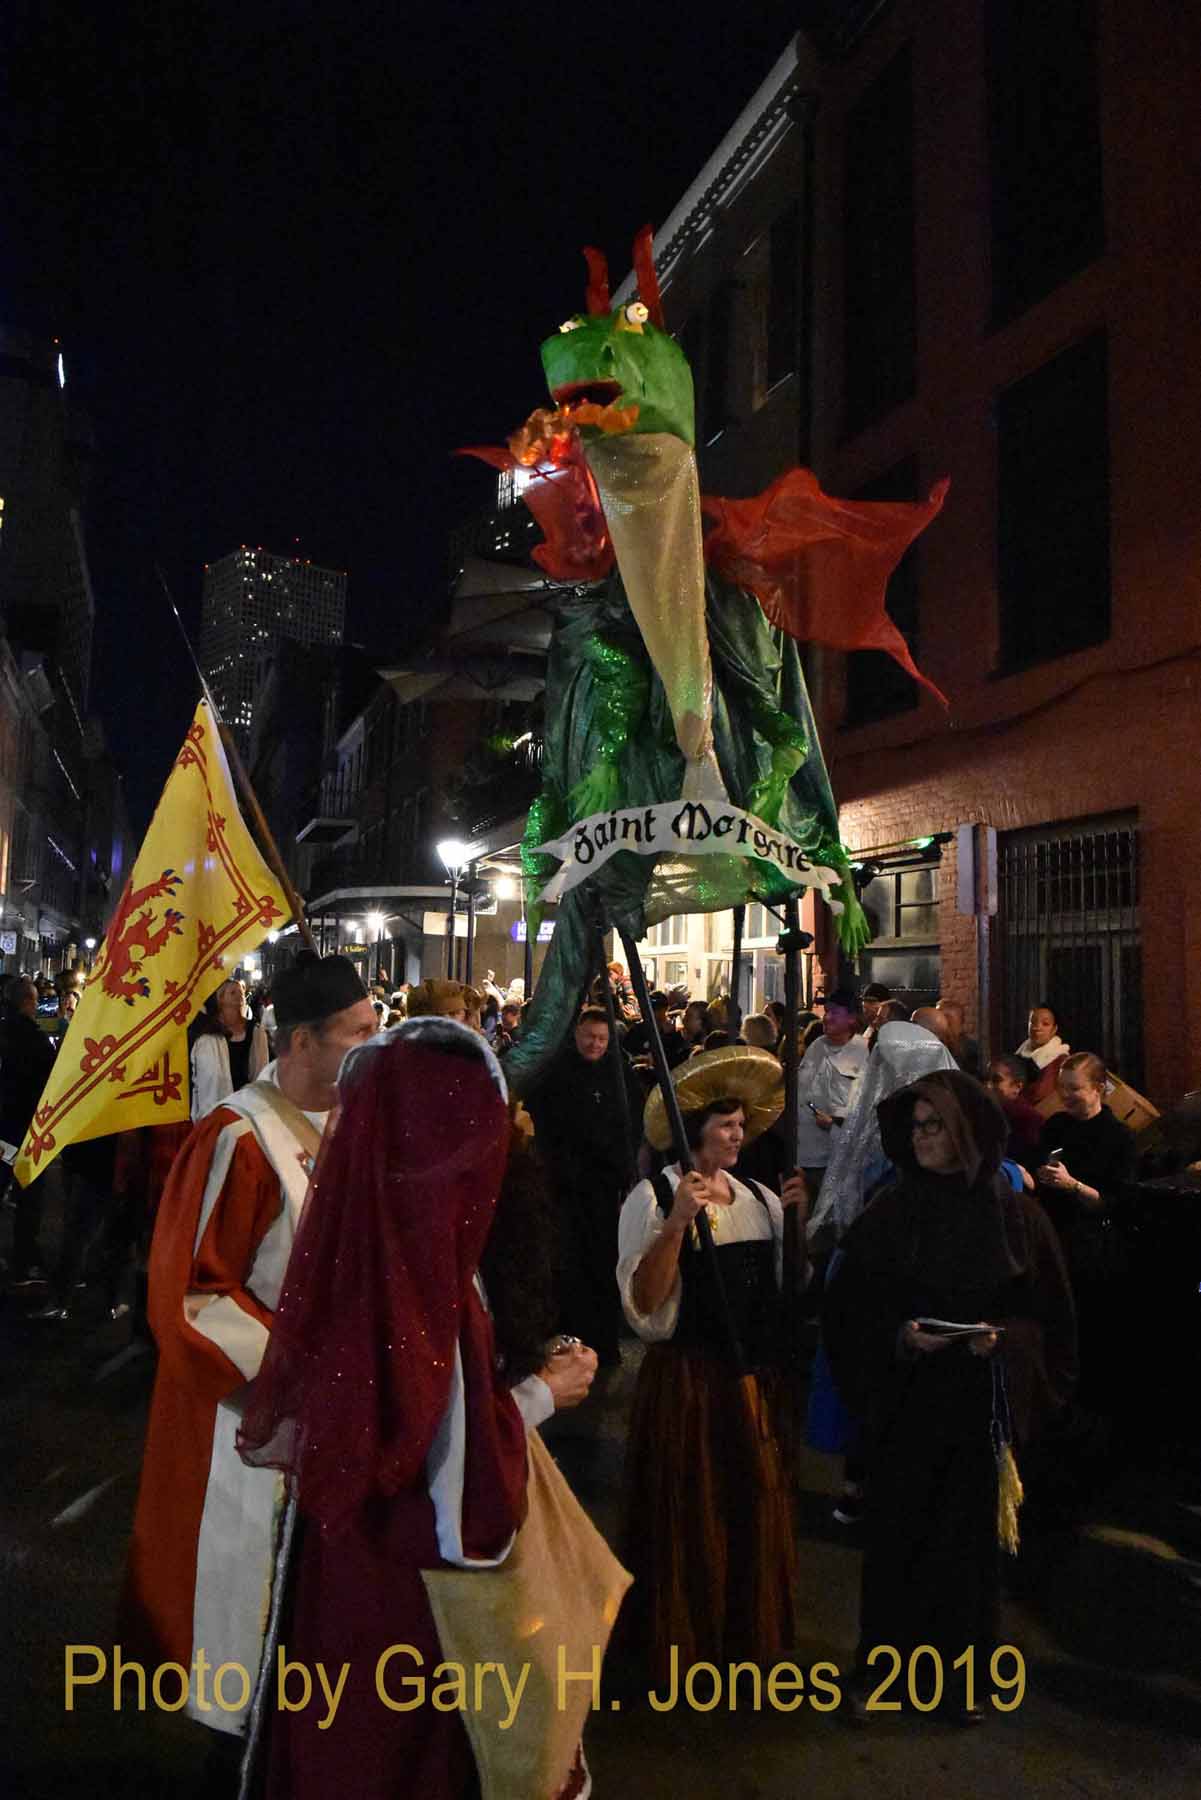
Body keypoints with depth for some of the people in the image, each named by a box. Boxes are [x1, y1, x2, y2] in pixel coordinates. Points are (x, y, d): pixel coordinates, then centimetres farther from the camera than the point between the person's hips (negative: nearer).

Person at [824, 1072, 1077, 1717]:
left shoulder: (1018, 1215, -2)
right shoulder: (889, 1214, -2)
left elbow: (1051, 1314, 3)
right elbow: (846, 1307, 0)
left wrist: (1004, 1339, -15)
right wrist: (899, 1336, -16)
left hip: (983, 1405, 0)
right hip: (904, 1402, 0)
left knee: (970, 1536, 7)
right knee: (897, 1531, 6)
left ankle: (958, 1675, 27)